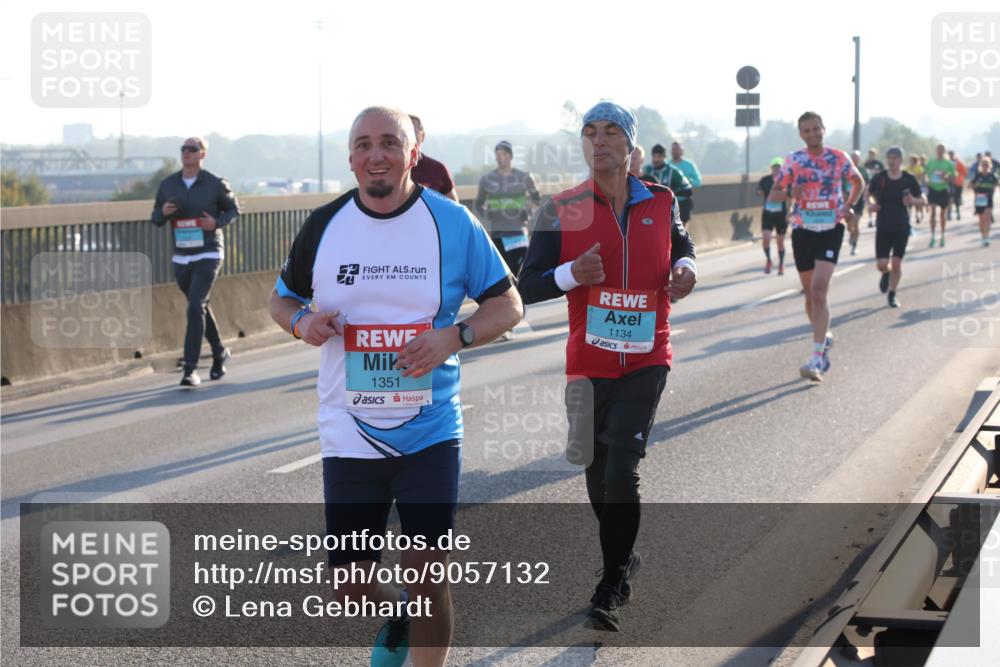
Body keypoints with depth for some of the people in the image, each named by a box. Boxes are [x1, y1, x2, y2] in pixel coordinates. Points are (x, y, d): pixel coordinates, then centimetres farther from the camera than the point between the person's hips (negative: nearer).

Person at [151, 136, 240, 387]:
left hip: (208, 255, -5)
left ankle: (190, 369, -17)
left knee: (195, 308, -17)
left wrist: (217, 222, -13)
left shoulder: (215, 184, -5)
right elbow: (156, 218, 11)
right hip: (181, 258, 5)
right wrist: (163, 212, -13)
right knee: (200, 308, 17)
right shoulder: (167, 185, 4)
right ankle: (219, 353, 38)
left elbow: (234, 209, 7)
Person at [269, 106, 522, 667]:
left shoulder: (453, 223, -4)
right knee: (351, 589, 7)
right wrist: (302, 320, -9)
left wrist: (455, 335, -18)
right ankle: (399, 613, 42)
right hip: (349, 434, 2)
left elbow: (509, 305, 1)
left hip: (430, 433, -2)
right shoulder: (325, 225, 2)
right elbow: (282, 298, 15)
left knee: (430, 575, -6)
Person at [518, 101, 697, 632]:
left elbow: (680, 246, 24)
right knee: (598, 473, 12)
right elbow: (527, 287, -3)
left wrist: (684, 268, 1)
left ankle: (611, 589, -2)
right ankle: (622, 560, 37)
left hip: (646, 362, -1)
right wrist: (572, 274, -21)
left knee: (622, 469, -12)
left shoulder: (660, 203, 3)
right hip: (588, 363, 1)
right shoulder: (561, 211, -3)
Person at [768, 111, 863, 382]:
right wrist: (790, 194, -18)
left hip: (831, 230, -3)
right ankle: (824, 339, 37)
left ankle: (817, 359, -19)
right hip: (803, 230, 3)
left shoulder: (839, 158, -1)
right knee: (811, 295, 11)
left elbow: (858, 182, 17)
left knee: (819, 292, -17)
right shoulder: (793, 160, 2)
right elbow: (773, 194, 4)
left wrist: (849, 206, 0)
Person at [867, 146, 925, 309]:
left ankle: (892, 295, 19)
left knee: (896, 264, 0)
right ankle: (886, 274, 32)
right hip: (883, 226, 0)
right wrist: (871, 203, -10)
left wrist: (912, 200, -17)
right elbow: (869, 194, 12)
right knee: (881, 265, -6)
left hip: (902, 227, 0)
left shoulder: (909, 179, -4)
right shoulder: (879, 178, -3)